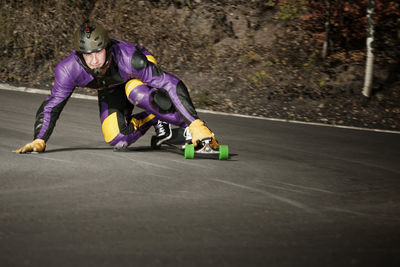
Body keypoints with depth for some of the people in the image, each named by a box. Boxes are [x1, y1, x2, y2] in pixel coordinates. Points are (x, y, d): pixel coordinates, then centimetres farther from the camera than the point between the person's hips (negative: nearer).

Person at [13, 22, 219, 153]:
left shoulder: (129, 59, -42)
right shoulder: (69, 70, -34)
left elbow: (172, 85, -42)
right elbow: (51, 106, -21)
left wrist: (195, 125, -48)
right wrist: (39, 141, -34)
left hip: (139, 75, -3)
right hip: (111, 90, 3)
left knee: (136, 93, -39)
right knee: (117, 140, -17)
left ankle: (190, 127, -23)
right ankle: (154, 120, 10)